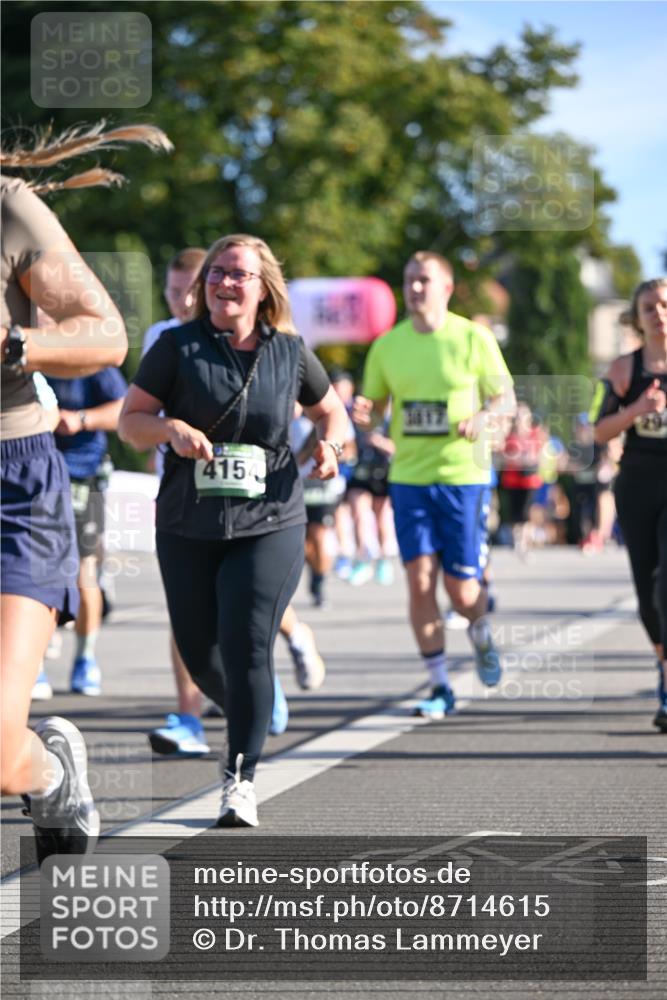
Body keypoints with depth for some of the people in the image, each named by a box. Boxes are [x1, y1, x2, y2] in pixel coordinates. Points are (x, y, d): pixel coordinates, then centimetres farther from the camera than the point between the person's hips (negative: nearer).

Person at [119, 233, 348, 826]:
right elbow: (130, 421, 1)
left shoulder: (290, 353, 4)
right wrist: (171, 429, -20)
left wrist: (329, 446, -3)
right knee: (199, 654, 9)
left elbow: (331, 410, 19)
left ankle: (241, 781, -9)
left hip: (269, 526, -1)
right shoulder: (177, 347, 0)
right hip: (188, 528, 2)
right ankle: (252, 717, 41)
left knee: (247, 647, -15)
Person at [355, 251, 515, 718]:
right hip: (408, 475, 2)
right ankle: (441, 688, 2)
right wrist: (363, 414, -10)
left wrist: (484, 418, -18)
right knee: (420, 580, -7)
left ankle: (481, 633, 36)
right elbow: (373, 405, 13)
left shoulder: (474, 339, -2)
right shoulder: (386, 346, 6)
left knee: (461, 587, -1)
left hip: (463, 475, -2)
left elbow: (506, 399, 3)